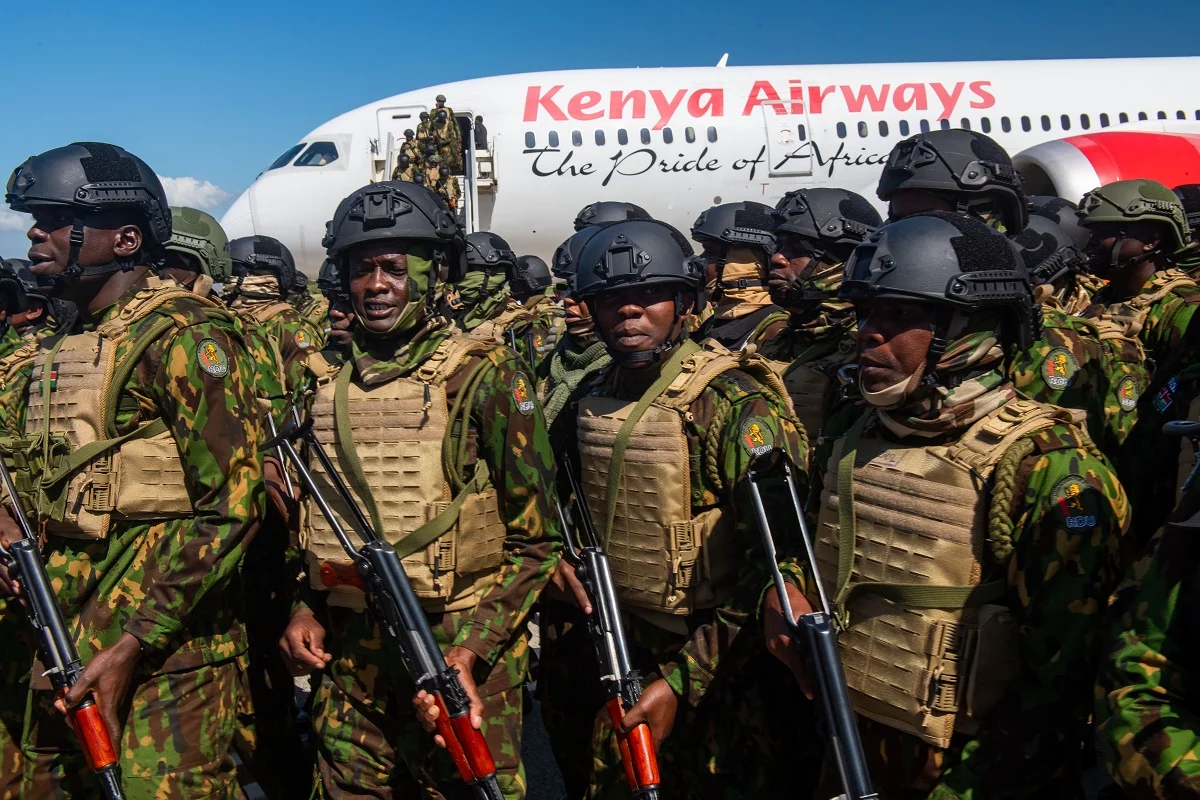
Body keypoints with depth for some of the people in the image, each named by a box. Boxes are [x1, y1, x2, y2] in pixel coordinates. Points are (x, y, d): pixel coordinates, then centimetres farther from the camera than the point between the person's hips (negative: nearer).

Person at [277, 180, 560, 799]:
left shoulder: (485, 377, -9)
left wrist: (471, 649, -18)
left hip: (460, 659, -5)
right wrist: (305, 606, 5)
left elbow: (535, 539, -9)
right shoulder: (329, 385, 7)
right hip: (347, 659, 5)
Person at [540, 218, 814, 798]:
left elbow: (772, 565, -21)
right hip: (616, 656, 6)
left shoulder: (737, 405, -18)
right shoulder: (592, 400, 2)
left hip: (717, 669, -6)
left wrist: (680, 681, -22)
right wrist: (562, 553, 0)